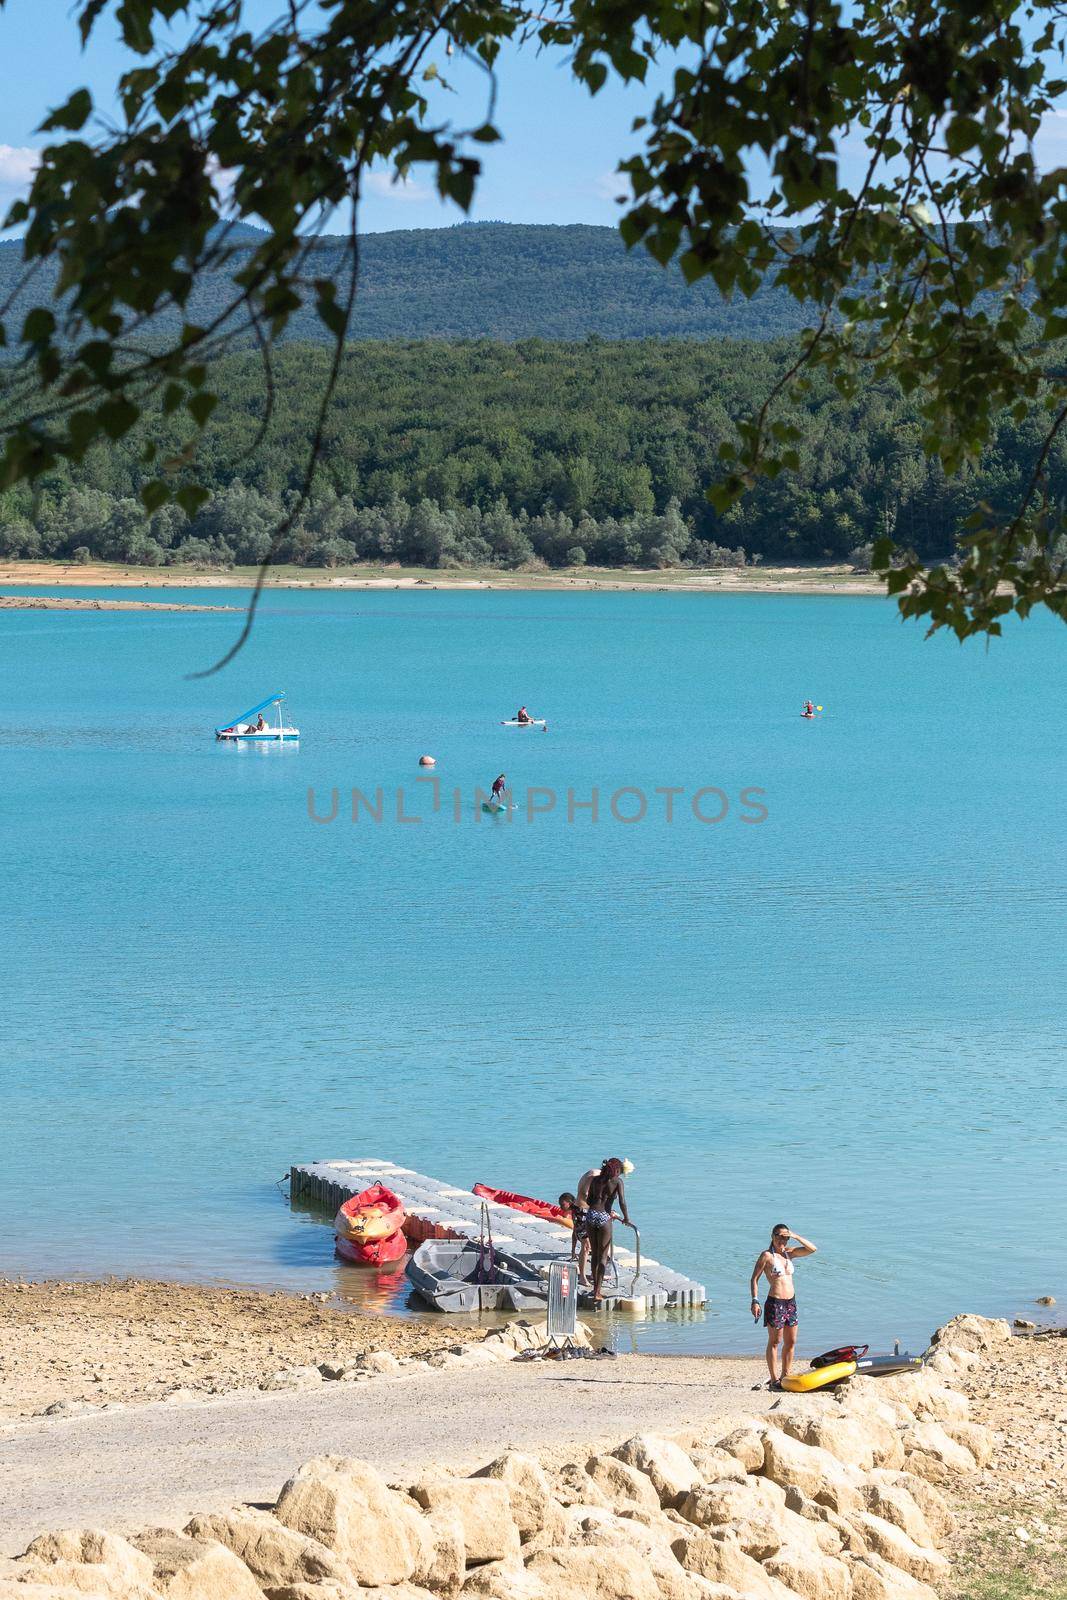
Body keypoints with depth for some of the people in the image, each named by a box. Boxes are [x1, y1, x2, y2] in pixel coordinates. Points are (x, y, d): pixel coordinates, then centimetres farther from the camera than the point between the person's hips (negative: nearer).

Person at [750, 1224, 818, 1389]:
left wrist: (795, 1237, -5)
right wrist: (755, 1301, -15)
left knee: (791, 1342, 11)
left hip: (791, 1302, 7)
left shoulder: (789, 1252, 10)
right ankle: (774, 1380, 5)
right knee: (774, 1342, 0)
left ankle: (786, 1376, 22)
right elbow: (754, 1279, -7)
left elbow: (812, 1249, 5)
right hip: (775, 1302, -7)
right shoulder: (767, 1255, -7)